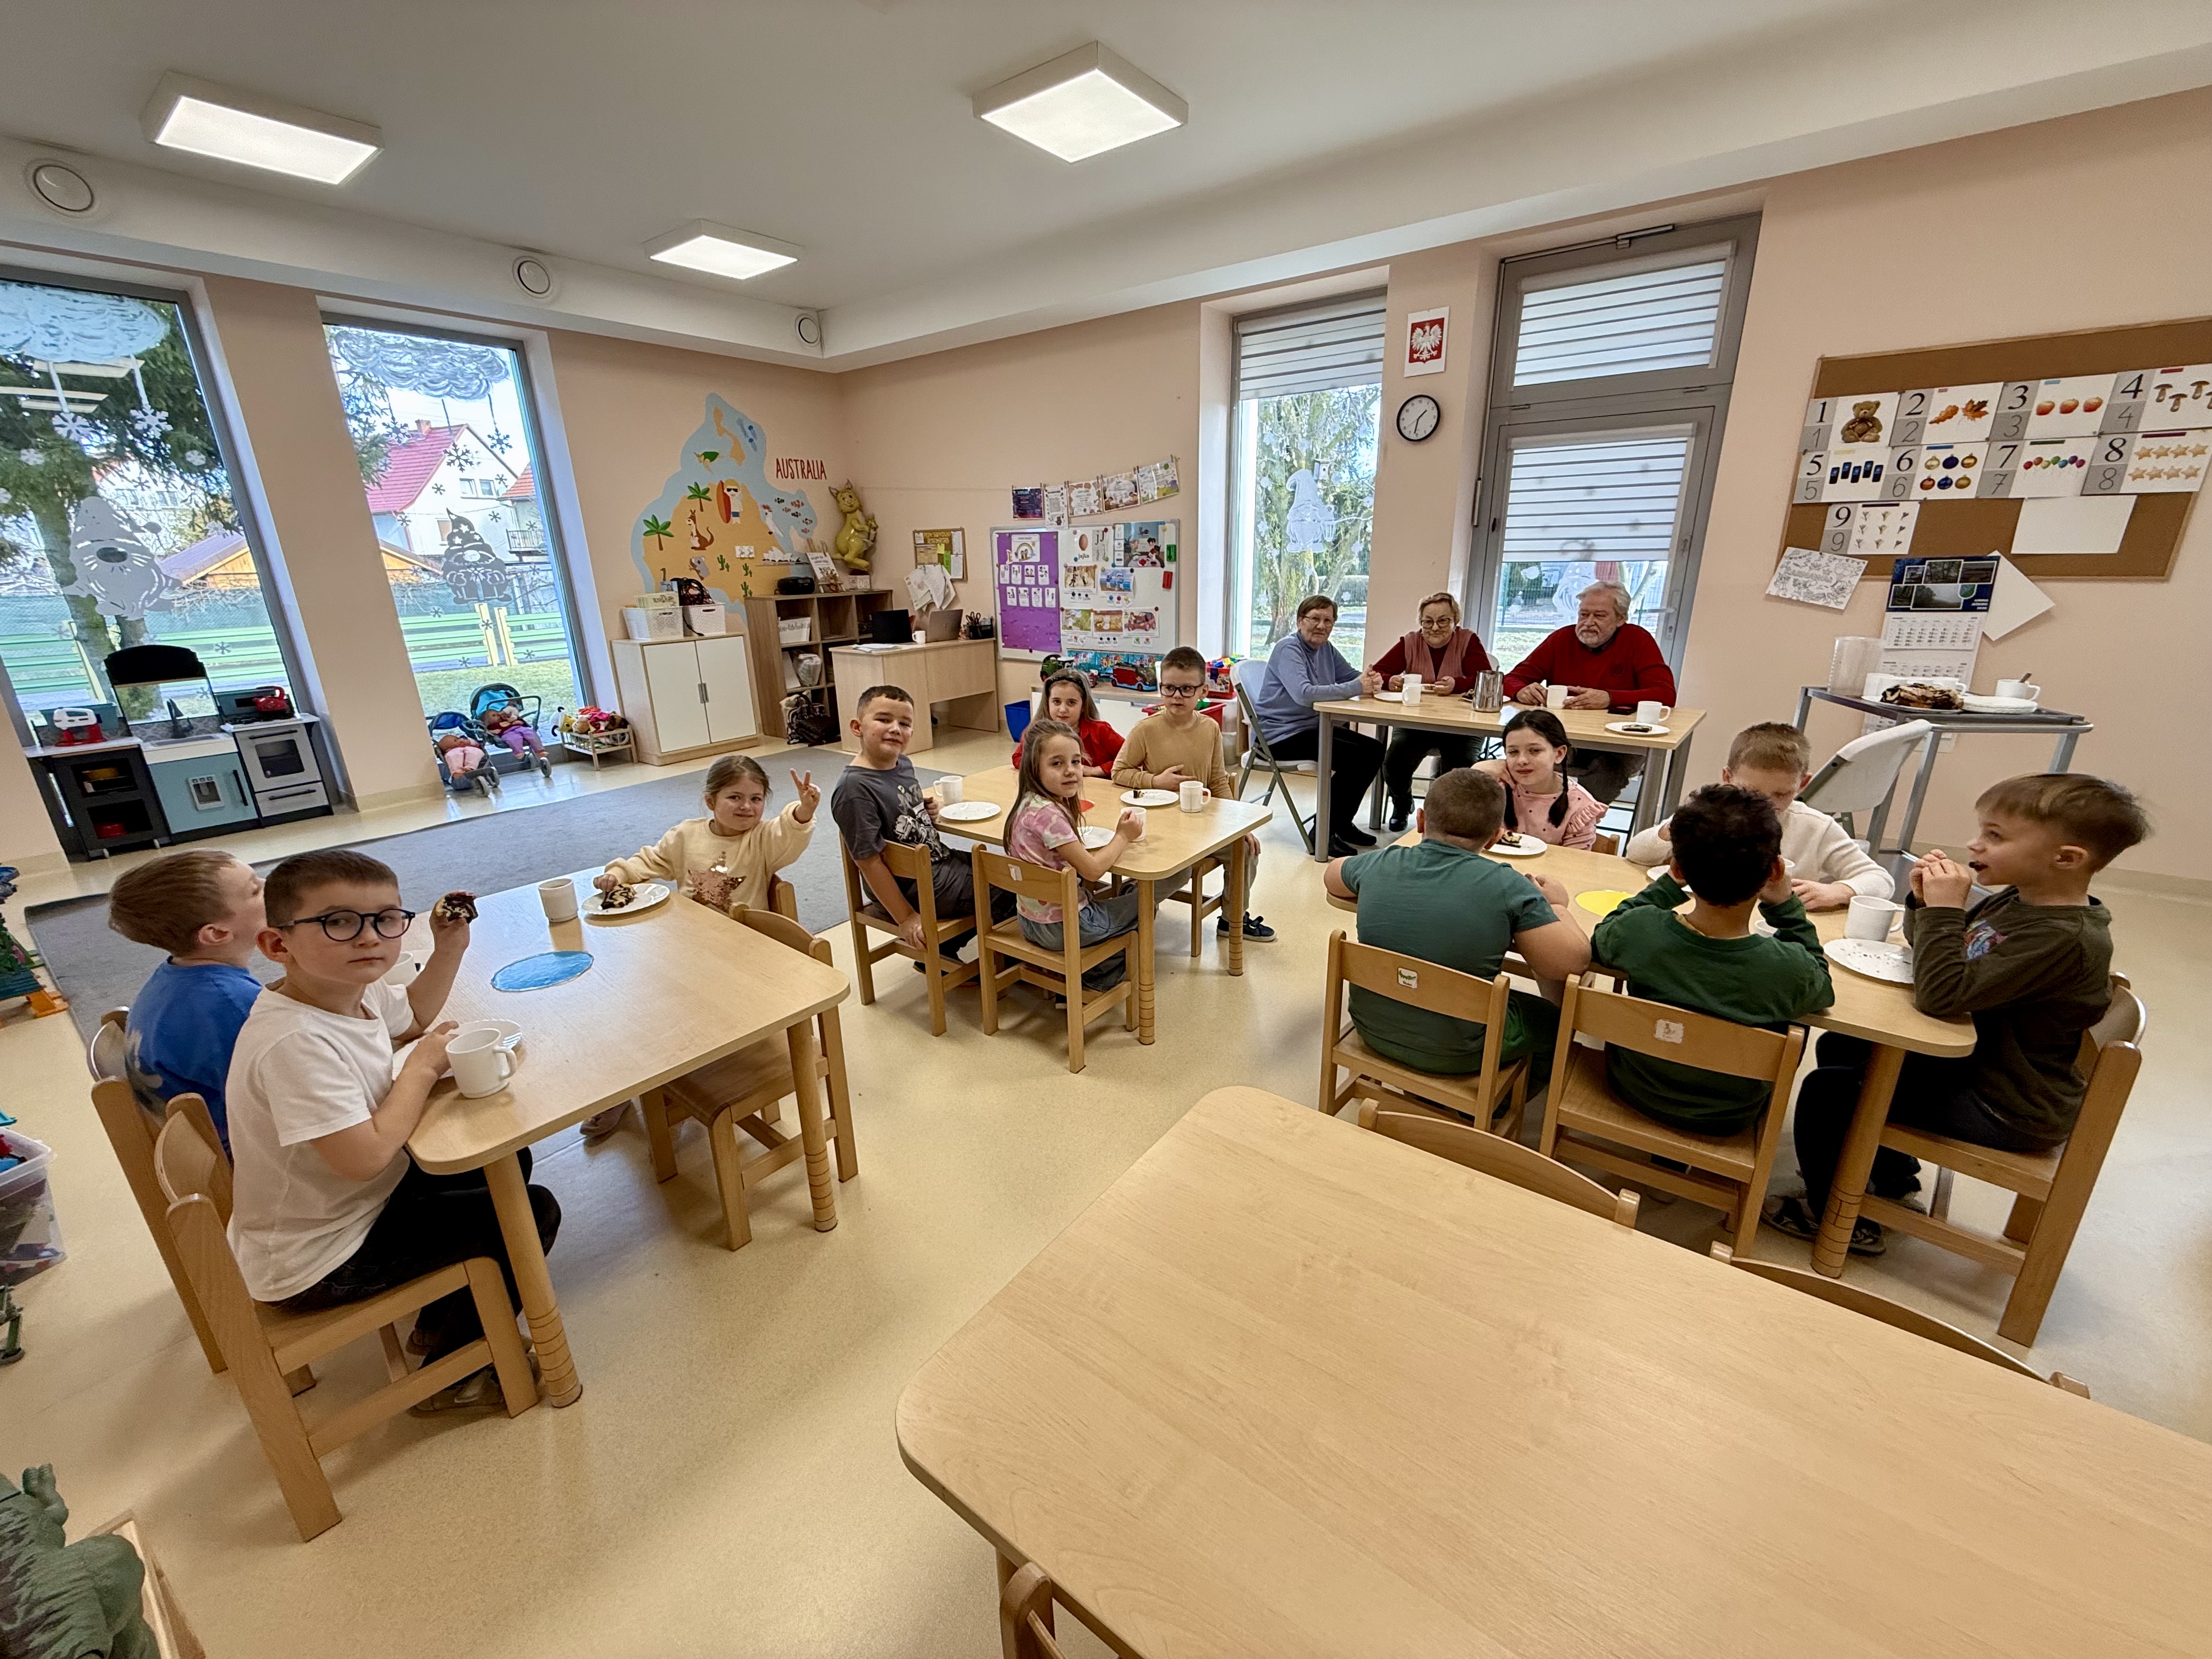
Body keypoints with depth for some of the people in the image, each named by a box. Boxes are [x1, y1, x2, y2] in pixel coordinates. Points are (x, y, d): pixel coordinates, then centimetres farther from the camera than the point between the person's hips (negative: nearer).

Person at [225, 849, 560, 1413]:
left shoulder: (357, 991, -6)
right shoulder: (295, 1042, -34)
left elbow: (413, 1018, 19)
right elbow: (364, 1156, -36)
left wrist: (449, 947, 3)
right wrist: (422, 1067, -22)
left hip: (360, 1202, 9)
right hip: (318, 1265, -9)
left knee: (505, 1162, 19)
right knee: (533, 1213, -9)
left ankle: (439, 1321, 29)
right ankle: (449, 1374, 12)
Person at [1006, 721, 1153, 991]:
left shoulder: (1028, 802, 1)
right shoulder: (1048, 814, -28)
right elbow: (1092, 870, -25)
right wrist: (1123, 836, -10)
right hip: (1060, 927, -9)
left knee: (1120, 894, 30)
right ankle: (1094, 979, 22)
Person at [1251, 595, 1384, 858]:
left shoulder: (1326, 649, 13)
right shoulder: (1289, 648, -16)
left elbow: (1351, 675, 12)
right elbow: (1303, 693, -31)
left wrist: (1371, 680, -14)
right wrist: (1356, 688, -28)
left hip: (1313, 727, 10)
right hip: (1281, 735, -10)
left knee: (1374, 750, 3)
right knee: (1354, 756, -22)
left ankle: (1342, 823, 15)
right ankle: (1323, 833, -12)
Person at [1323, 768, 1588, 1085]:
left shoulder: (1380, 864, -10)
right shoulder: (1508, 888, -20)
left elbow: (1331, 876, 12)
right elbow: (1572, 962, -16)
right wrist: (1556, 905, 3)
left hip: (1372, 1031, 4)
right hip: (1454, 1056, -4)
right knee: (1555, 1022, 24)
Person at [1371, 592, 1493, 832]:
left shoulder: (1468, 641, 0)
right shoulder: (1410, 643, 6)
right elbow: (1377, 672, -1)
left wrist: (1456, 685, -32)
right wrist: (1390, 681, -25)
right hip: (1415, 723, 2)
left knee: (1461, 767, -26)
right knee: (1394, 762, -23)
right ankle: (1402, 807, 13)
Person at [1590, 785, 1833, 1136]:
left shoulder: (1638, 929, -30)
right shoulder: (1791, 969, -30)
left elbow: (1601, 940, -5)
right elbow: (1822, 989, -4)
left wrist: (1670, 885, -5)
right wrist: (1786, 907, -7)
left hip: (1633, 1090, 1)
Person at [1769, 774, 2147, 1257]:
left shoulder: (2063, 938, -29)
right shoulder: (2013, 901, -2)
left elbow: (1941, 995, -35)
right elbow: (1929, 946, 14)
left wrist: (1945, 908, -32)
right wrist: (1925, 901, -7)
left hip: (2006, 1112, -9)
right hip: (1973, 1061, 10)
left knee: (1827, 1090, -15)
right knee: (1840, 1048, 16)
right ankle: (1890, 1172, 35)